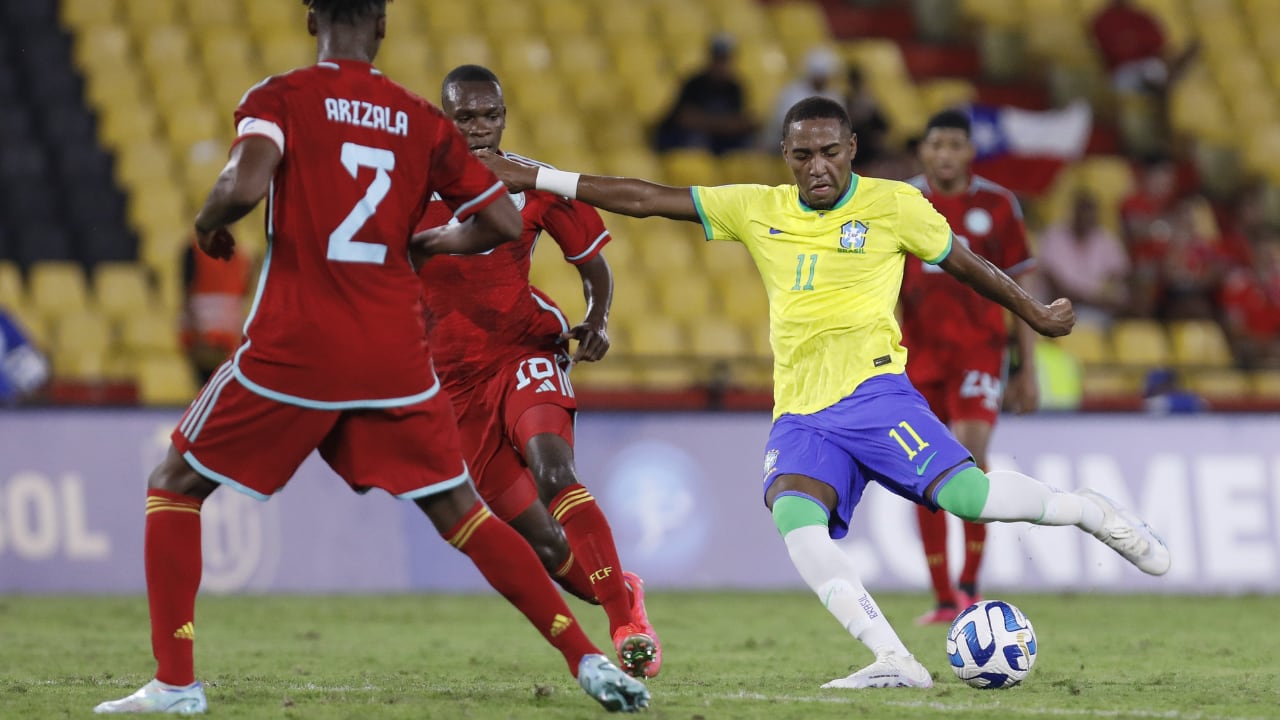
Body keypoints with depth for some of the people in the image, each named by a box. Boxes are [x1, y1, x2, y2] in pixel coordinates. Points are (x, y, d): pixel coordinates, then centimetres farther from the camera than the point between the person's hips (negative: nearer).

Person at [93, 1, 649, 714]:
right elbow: (503, 223, 7)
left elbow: (246, 185, -20)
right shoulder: (422, 119, 8)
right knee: (463, 515, 14)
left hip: (294, 350, -3)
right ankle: (589, 660, 5)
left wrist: (209, 223, 2)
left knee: (174, 488, 14)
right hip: (395, 355, 3)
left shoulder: (280, 98, -2)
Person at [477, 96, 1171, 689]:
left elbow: (968, 265, 16)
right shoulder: (756, 209, 11)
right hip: (799, 415, 3)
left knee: (967, 494, -23)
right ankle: (894, 662, -30)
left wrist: (1035, 315, 25)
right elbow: (646, 199, 11)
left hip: (872, 390, -3)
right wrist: (533, 177, 8)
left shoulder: (893, 205, 2)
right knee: (795, 519, -27)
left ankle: (1090, 511, 8)